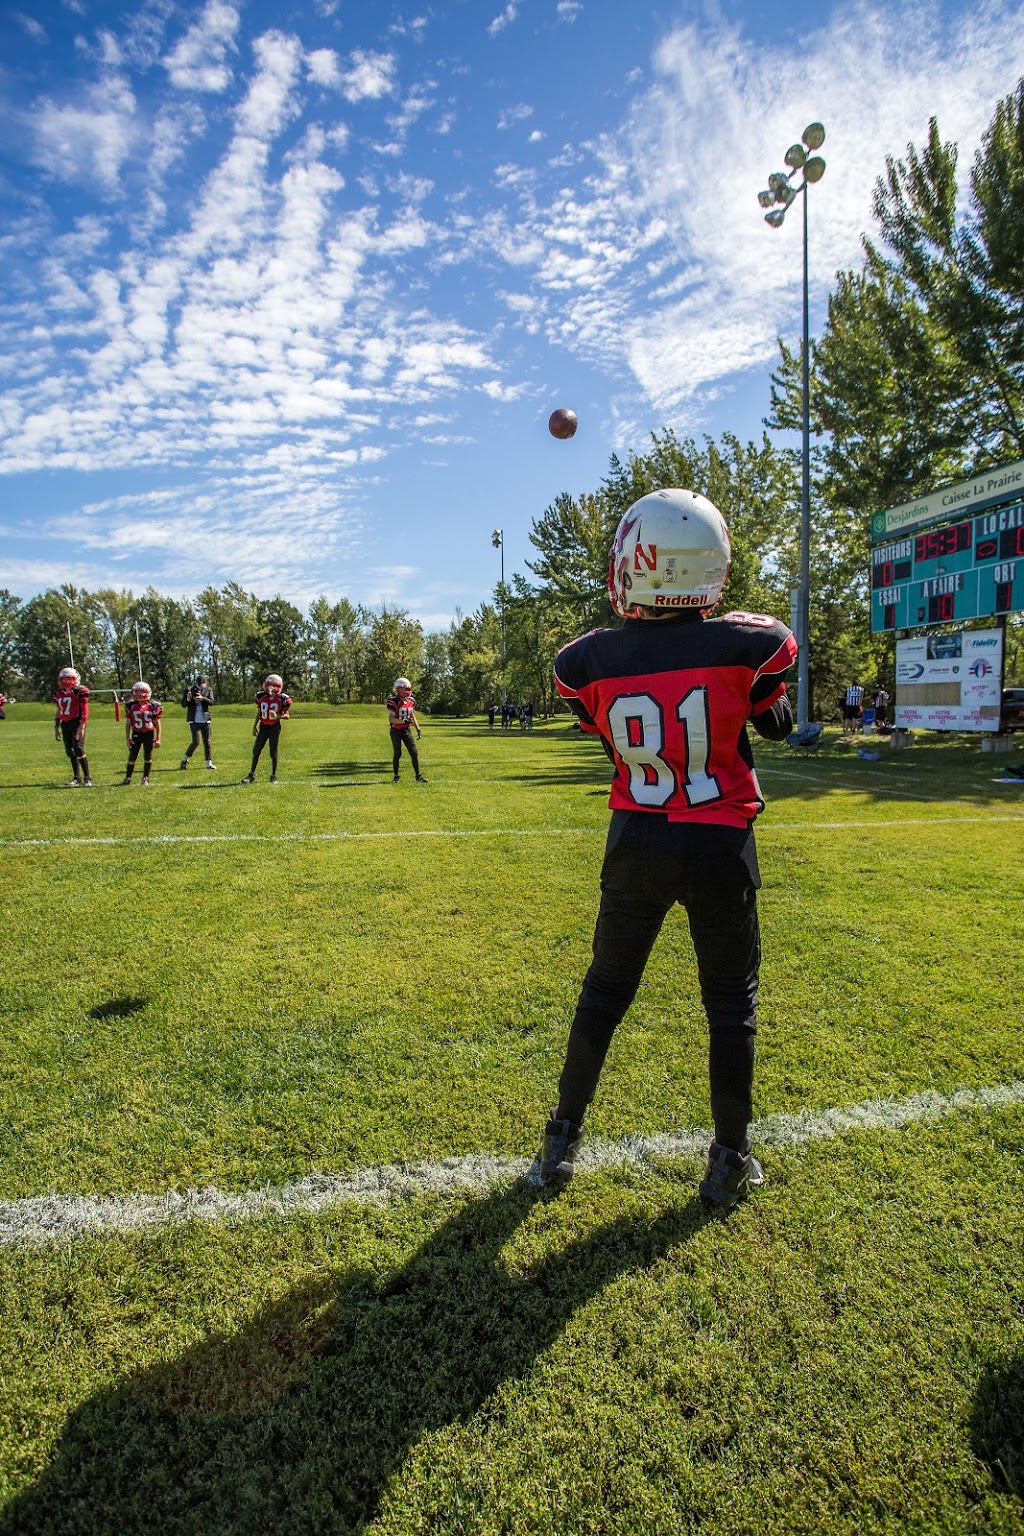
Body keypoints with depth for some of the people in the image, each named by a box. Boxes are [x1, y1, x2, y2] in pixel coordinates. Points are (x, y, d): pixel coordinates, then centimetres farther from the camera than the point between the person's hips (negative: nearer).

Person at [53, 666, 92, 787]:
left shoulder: (79, 691, -7)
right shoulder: (59, 693, 13)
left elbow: (85, 711, -11)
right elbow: (58, 712, 21)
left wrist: (81, 727, -18)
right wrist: (56, 728, 19)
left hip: (77, 723, -7)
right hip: (65, 725, 7)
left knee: (79, 750, -14)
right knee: (70, 752, 8)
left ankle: (87, 778, -10)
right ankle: (77, 778, 17)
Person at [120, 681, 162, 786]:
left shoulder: (153, 706, -4)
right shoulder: (131, 706, -1)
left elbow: (157, 723, 1)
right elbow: (128, 723, 6)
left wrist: (158, 738, -1)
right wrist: (127, 737, 2)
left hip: (149, 734, -1)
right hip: (136, 734, 1)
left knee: (148, 757, 5)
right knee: (132, 756, 3)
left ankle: (145, 778, 17)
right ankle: (128, 777, 14)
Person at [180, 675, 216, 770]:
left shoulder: (208, 690, 4)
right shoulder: (189, 690, -1)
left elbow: (211, 702, -9)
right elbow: (183, 705, 1)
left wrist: (202, 698, -24)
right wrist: (188, 699, -19)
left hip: (205, 720, 3)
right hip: (194, 720, -3)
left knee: (207, 742, 7)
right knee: (196, 741, -11)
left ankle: (209, 763, 14)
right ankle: (185, 760, 7)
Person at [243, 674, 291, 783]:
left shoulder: (282, 699, -11)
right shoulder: (261, 696, 0)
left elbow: (287, 715, -6)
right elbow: (258, 713, 11)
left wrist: (277, 716, -25)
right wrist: (254, 726, 11)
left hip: (275, 727, -3)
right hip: (263, 726, 3)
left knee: (273, 752, 2)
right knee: (256, 750, 3)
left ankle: (273, 776, 14)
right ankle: (252, 775, 12)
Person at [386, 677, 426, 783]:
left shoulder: (411, 701, 3)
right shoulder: (394, 701, -16)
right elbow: (391, 719, -20)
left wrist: (418, 729, 7)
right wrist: (404, 721, -30)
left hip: (407, 730, 5)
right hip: (396, 731, -5)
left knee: (414, 753, 0)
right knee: (397, 754, 3)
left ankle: (418, 776, 9)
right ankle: (396, 776, 17)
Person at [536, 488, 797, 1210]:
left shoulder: (590, 661, -10)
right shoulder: (746, 645, -13)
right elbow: (777, 724, 7)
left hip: (636, 844, 2)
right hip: (719, 848, -1)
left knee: (605, 990, 19)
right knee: (732, 1002, 17)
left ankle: (562, 1142, 32)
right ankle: (730, 1161, 30)